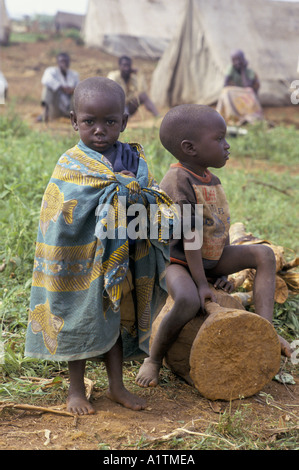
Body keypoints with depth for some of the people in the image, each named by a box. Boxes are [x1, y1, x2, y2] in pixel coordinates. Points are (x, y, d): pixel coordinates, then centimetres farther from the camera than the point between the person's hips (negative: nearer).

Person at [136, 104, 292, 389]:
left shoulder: (212, 181, 5)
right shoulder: (177, 180, -23)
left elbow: (222, 227, 9)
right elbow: (190, 237, -25)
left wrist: (223, 272, 2)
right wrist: (201, 283, -24)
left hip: (211, 258, 9)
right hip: (177, 260, -9)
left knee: (264, 254, -4)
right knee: (189, 302, -37)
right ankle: (153, 359, -12)